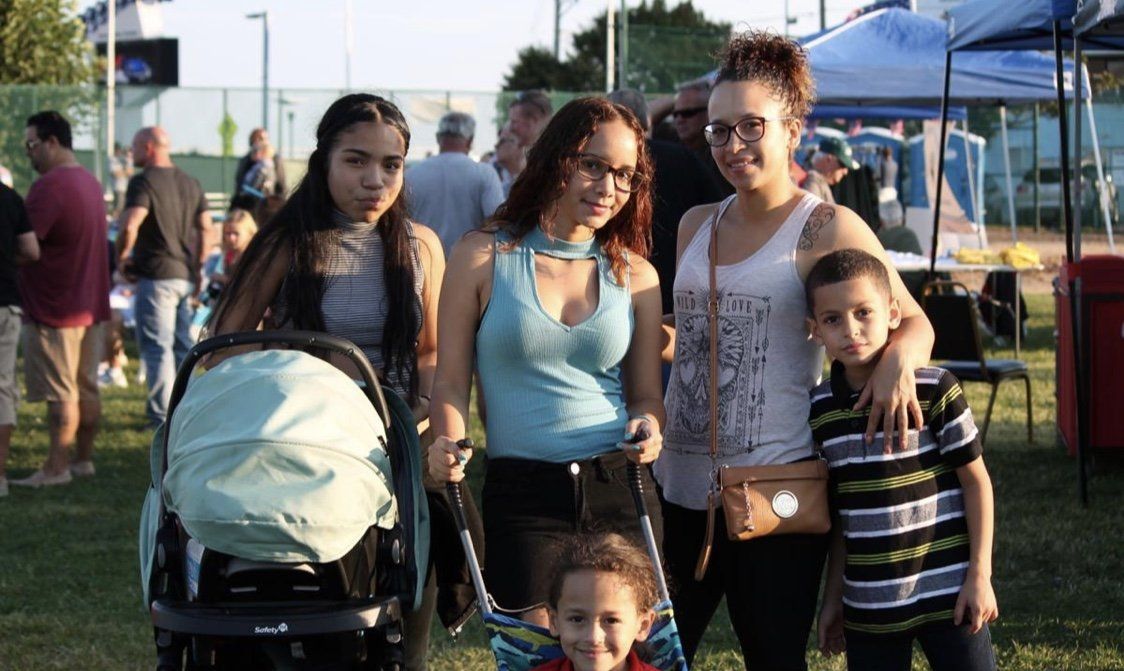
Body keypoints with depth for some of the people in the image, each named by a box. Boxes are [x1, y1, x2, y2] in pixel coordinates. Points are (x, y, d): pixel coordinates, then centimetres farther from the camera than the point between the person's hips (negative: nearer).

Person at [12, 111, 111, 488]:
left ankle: (56, 468, -2)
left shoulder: (50, 186, -18)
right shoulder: (90, 182, 13)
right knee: (87, 388, 12)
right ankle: (84, 459, 19)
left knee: (60, 393, -5)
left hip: (54, 308, -9)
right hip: (91, 302, 9)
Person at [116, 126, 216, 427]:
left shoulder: (144, 182, -10)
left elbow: (130, 225, -23)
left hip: (156, 276, -7)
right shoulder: (190, 183, 13)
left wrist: (122, 257, -8)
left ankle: (162, 416, -6)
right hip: (185, 276, 7)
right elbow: (206, 229, 12)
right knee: (183, 345, 14)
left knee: (156, 347, -4)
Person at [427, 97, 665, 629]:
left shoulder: (635, 275, 12)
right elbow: (451, 380, 3)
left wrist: (648, 428, -8)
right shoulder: (484, 257, 4)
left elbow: (647, 396, 15)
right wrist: (449, 447, -16)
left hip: (619, 490, 3)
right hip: (521, 492, -3)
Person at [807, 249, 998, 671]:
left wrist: (979, 575, -7)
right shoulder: (820, 410, 2)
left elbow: (976, 482, -4)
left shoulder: (935, 390, -11)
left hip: (946, 593, -4)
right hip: (867, 607, 4)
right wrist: (833, 597, 15)